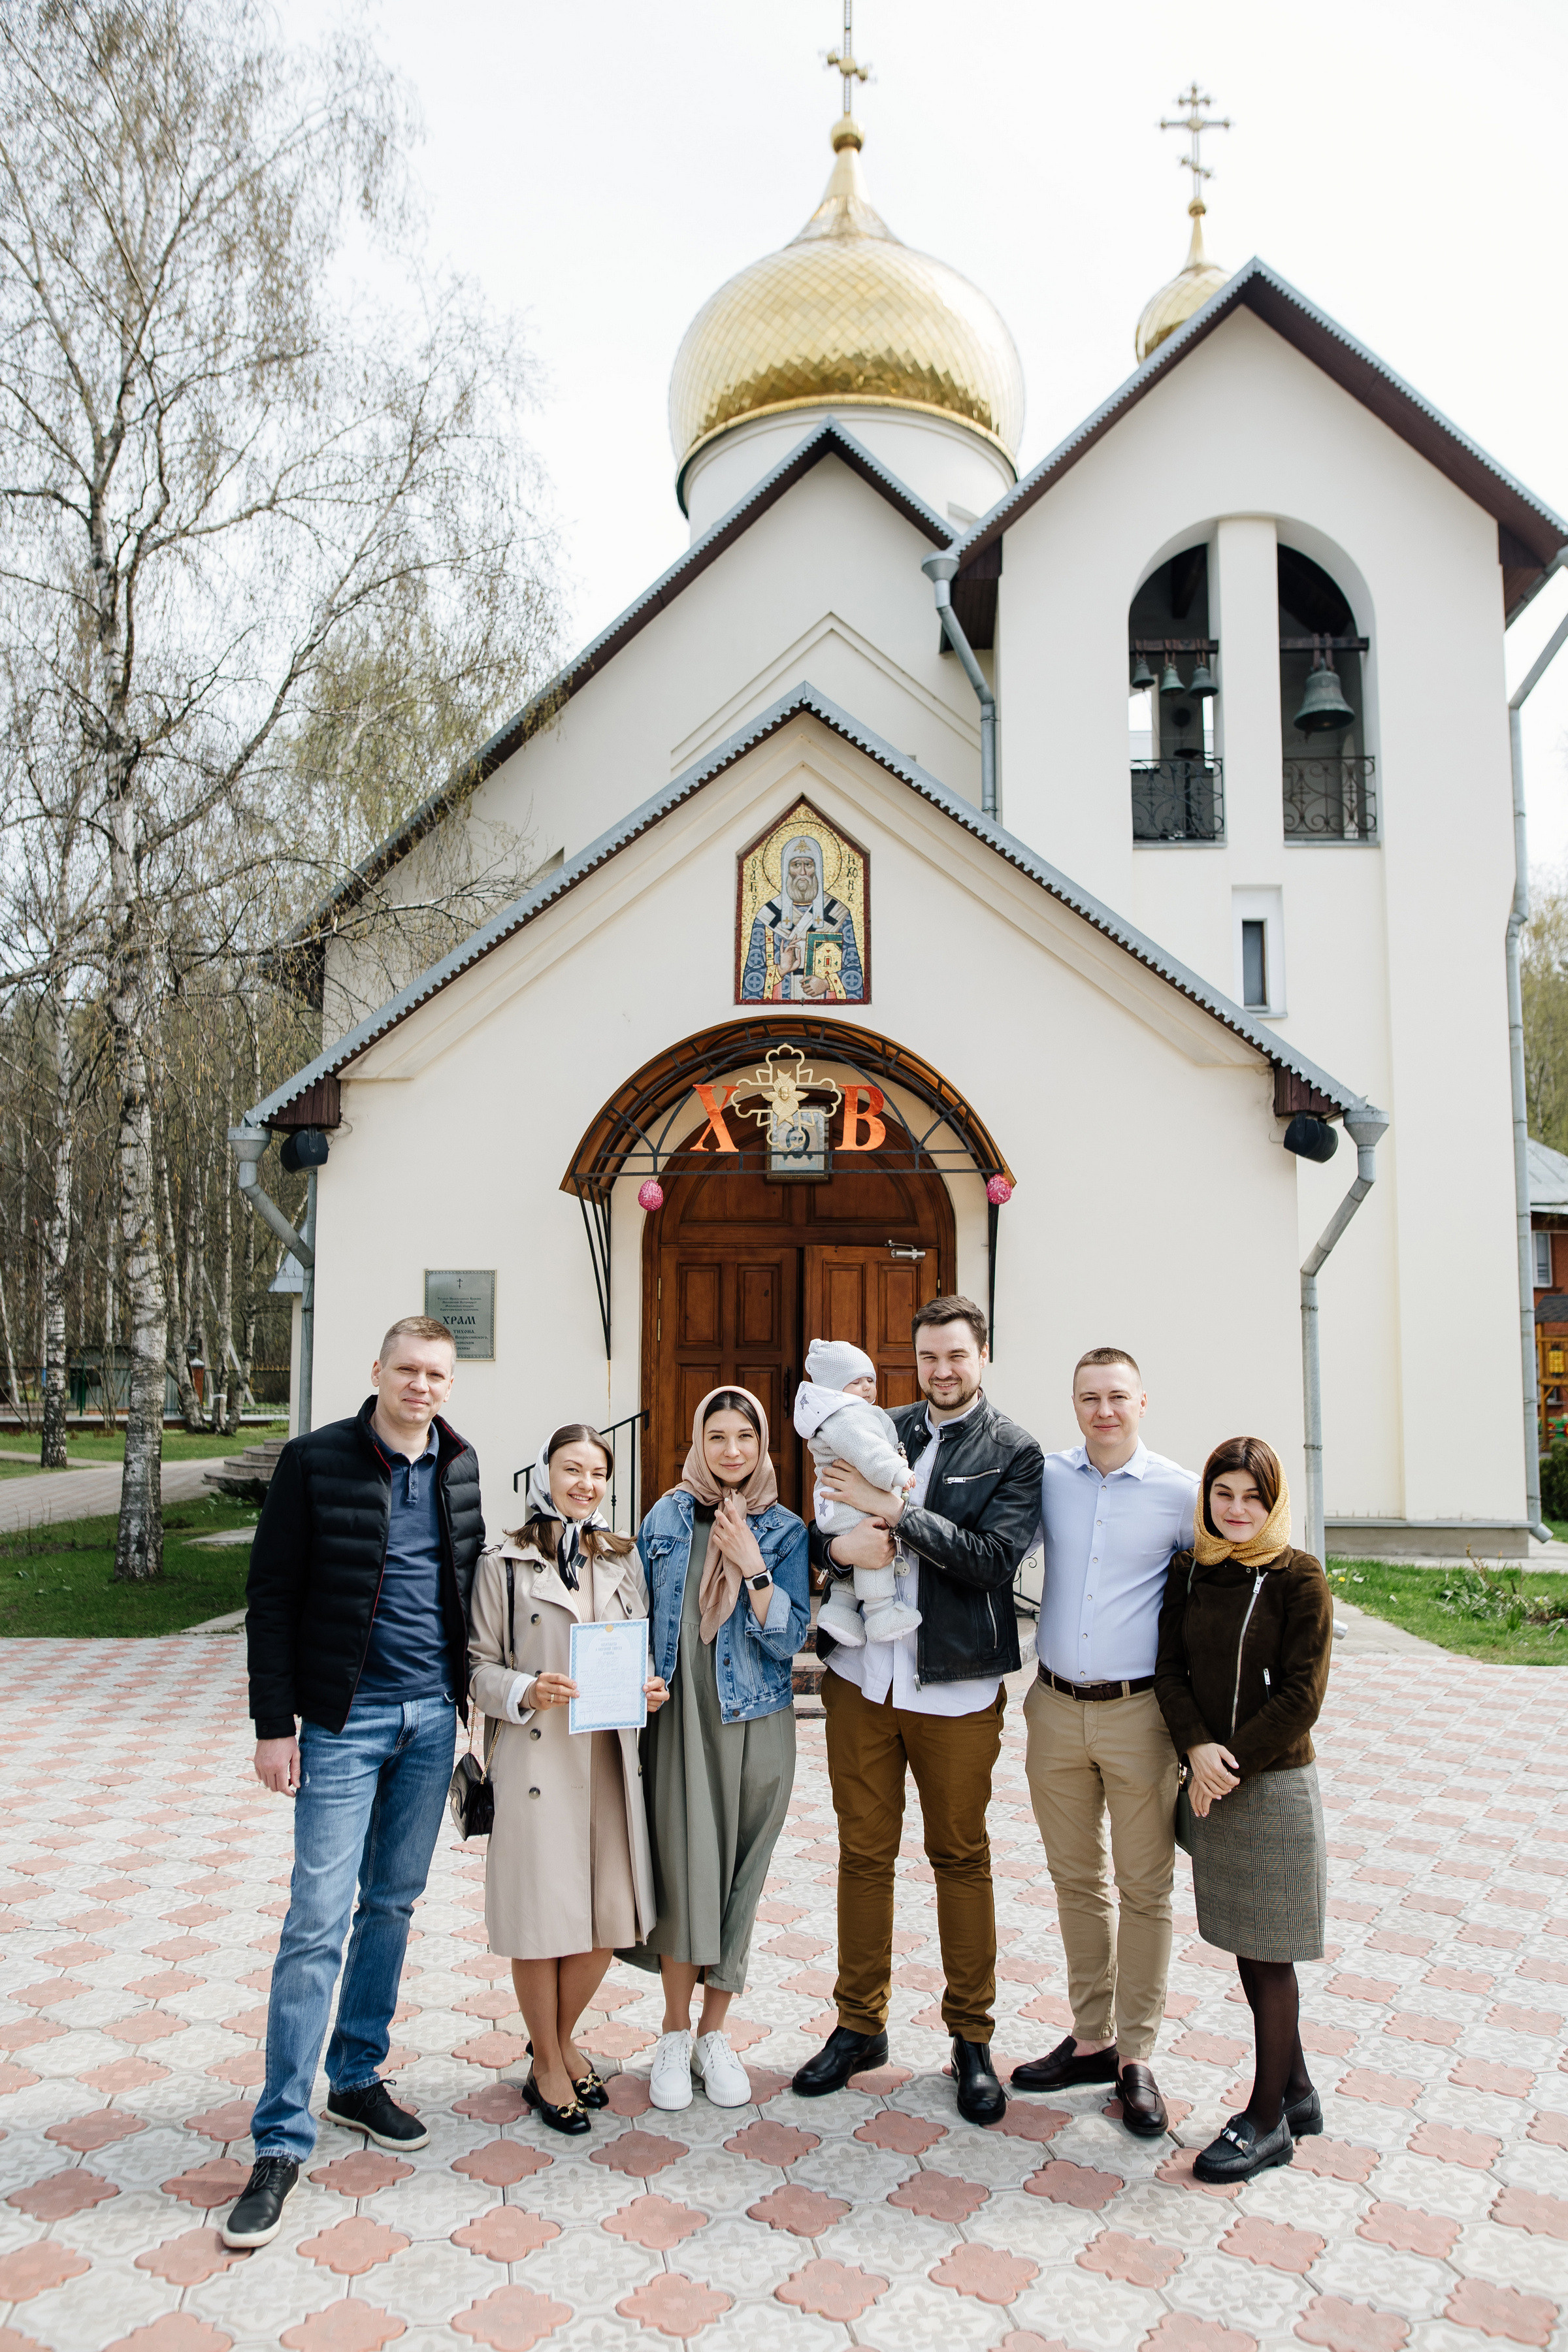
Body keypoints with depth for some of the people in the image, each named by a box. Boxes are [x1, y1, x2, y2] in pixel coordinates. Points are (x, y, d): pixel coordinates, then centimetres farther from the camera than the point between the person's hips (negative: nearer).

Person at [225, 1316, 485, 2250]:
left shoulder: (458, 1463, 4)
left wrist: (470, 1685, 10)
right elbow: (271, 1597, -8)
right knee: (319, 1918, -3)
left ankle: (358, 2077, 32)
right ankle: (283, 2138, 8)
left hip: (432, 1716, 5)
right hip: (345, 1717, -5)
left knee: (394, 1904, 15)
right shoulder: (316, 1460, -10)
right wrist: (274, 1725, -10)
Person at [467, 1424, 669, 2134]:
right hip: (535, 1755, -4)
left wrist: (652, 1690, -3)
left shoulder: (625, 1560, 10)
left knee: (611, 1914, 8)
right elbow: (478, 1663, -2)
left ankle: (563, 2037, 34)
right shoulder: (505, 1564, -2)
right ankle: (547, 2066, 25)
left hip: (612, 1753, 4)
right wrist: (525, 1693, -19)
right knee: (542, 1915, 3)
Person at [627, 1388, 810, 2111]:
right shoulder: (668, 1518, 3)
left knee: (739, 1877, 8)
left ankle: (714, 2032, 25)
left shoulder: (784, 1531, 0)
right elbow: (638, 1614, 11)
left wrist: (752, 1566, -15)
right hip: (678, 1717, 0)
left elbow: (788, 1639, -6)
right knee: (686, 1870, -4)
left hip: (755, 1724, 0)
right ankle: (675, 2032, 16)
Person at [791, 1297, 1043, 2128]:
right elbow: (822, 1525, 6)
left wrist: (895, 1511, -21)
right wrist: (840, 1544, -18)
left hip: (956, 1685, -3)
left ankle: (971, 2038, 27)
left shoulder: (1014, 1452, -4)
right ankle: (859, 2025, 29)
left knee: (961, 1858, 11)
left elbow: (995, 1557, -16)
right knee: (863, 1853, 13)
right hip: (861, 1676, 3)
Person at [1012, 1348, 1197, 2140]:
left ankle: (1136, 2056, 21)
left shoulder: (1180, 1493, -8)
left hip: (1137, 1711, -3)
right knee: (1076, 1879, 15)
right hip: (1056, 1709, 3)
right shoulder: (1047, 1476, 0)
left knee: (1144, 1887, 6)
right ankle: (1091, 2038, 30)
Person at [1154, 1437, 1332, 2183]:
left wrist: (1232, 1762, -14)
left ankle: (1269, 2118, 19)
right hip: (1213, 1785, 5)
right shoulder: (1189, 1570, 3)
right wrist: (1198, 1747, -13)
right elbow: (1169, 1667, 2)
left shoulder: (1298, 1577, -10)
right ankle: (1296, 2093, 31)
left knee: (1267, 1954, 5)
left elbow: (1301, 1695, -13)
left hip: (1275, 1785, -5)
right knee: (1248, 1948, 14)